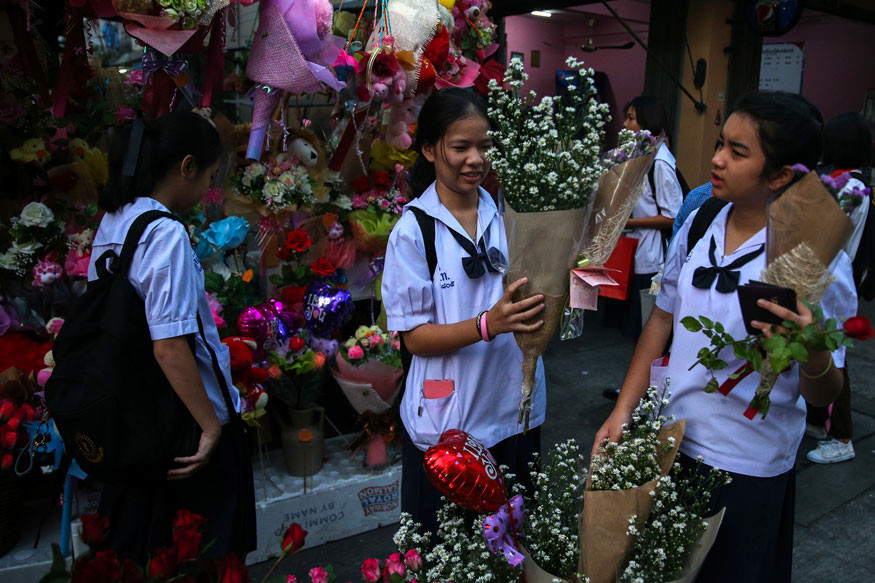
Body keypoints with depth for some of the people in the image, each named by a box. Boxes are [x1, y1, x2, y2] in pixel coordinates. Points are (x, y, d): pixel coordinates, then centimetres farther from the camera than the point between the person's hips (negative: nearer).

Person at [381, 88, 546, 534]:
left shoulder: (507, 213, 1)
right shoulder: (414, 230, -10)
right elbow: (414, 336, -11)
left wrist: (541, 305, -12)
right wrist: (488, 325, -25)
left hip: (514, 409, 4)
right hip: (446, 419, -3)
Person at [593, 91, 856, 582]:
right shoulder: (699, 224, -3)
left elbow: (824, 394, -13)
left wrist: (812, 352, -36)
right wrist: (623, 412, 5)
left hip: (747, 467, -4)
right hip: (670, 440, 4)